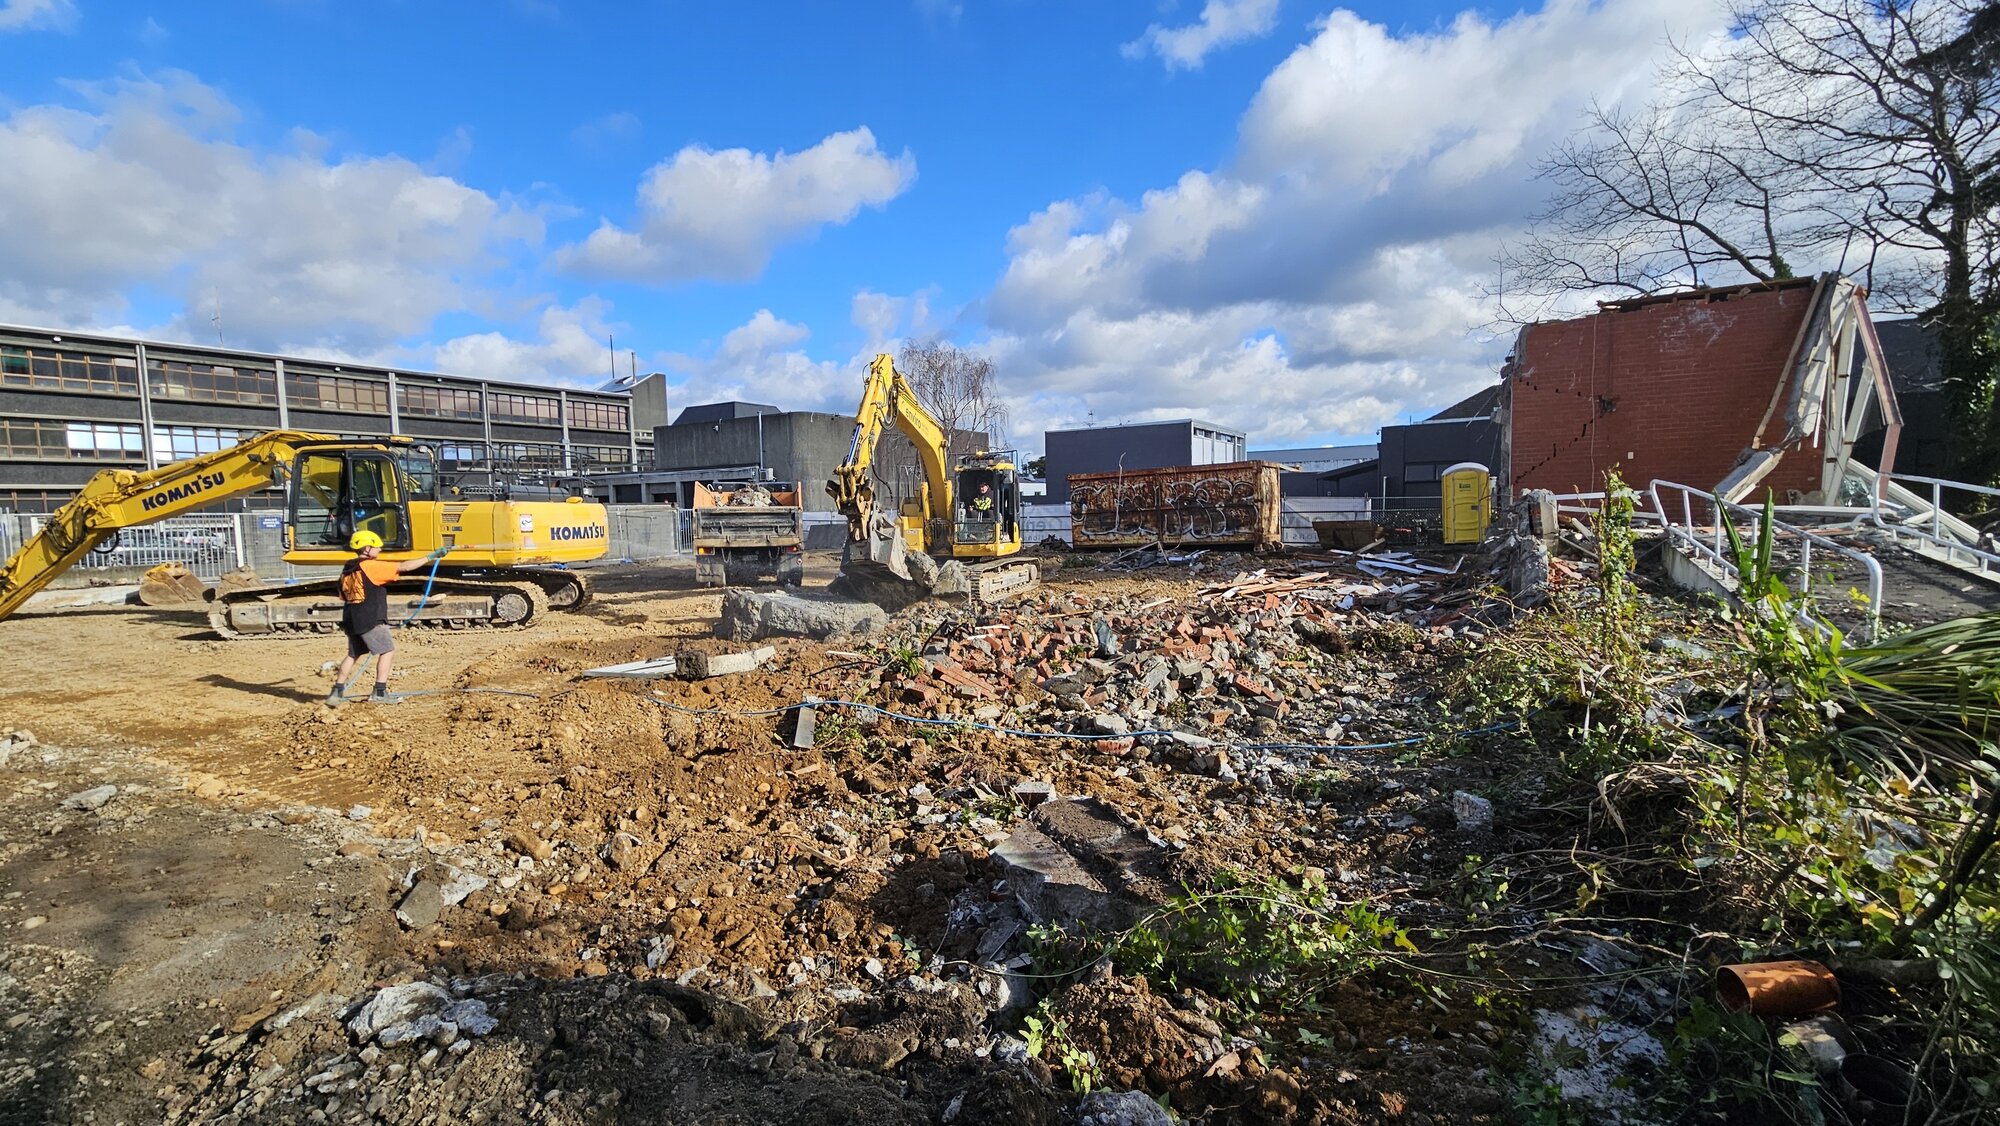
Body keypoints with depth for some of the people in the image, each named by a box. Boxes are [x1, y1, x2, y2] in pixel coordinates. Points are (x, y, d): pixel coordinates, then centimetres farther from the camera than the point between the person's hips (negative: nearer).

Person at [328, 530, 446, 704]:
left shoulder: (347, 569, 12)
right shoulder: (371, 566, -14)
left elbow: (344, 597, 20)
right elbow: (403, 567, -20)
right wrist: (430, 557, -18)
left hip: (351, 619, 9)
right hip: (370, 620, -9)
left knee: (353, 654, 19)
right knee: (388, 650, 0)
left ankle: (337, 692, 20)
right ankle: (380, 692, -3)